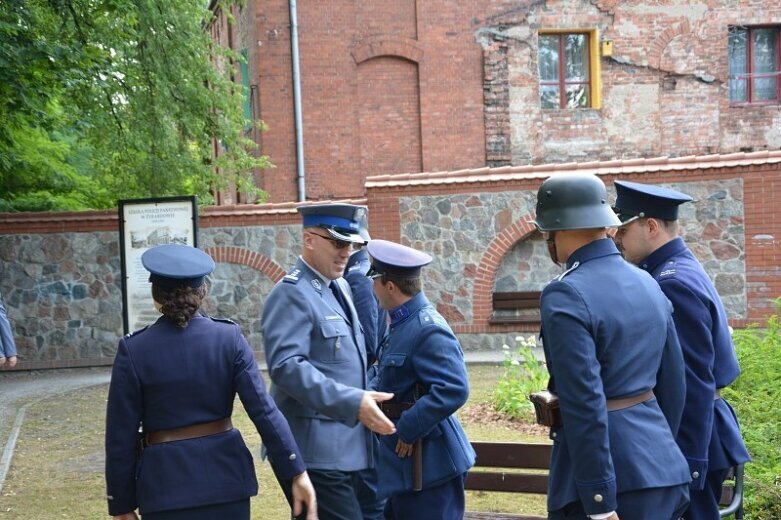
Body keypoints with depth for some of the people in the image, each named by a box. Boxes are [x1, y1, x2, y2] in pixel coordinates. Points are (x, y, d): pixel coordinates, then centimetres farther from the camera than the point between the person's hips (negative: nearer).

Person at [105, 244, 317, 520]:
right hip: (225, 474, 2)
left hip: (166, 483, -1)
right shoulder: (229, 336, -5)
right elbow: (264, 409, -9)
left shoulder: (134, 350, -8)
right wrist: (296, 472, -6)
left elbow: (121, 436, -6)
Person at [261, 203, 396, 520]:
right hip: (318, 449, -9)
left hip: (348, 446, 9)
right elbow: (286, 366, -25)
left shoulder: (340, 288, 15)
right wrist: (352, 402, -29)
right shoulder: (292, 293, -14)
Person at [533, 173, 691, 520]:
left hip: (613, 479, -7)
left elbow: (585, 405, -20)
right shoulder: (647, 284, 8)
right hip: (664, 472, 8)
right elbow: (673, 384, 14)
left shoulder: (565, 296, -16)